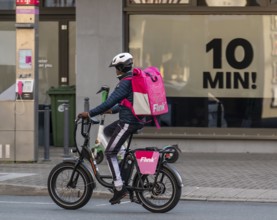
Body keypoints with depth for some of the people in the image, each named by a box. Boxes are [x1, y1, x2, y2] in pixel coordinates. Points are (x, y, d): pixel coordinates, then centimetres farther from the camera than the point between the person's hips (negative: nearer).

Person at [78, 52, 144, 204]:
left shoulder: (126, 82, -16)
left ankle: (119, 188, -9)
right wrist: (112, 110, 33)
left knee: (110, 152, -5)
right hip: (137, 120, 10)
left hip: (128, 122, -10)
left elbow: (110, 102, -20)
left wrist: (90, 114, -16)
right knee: (107, 131, 26)